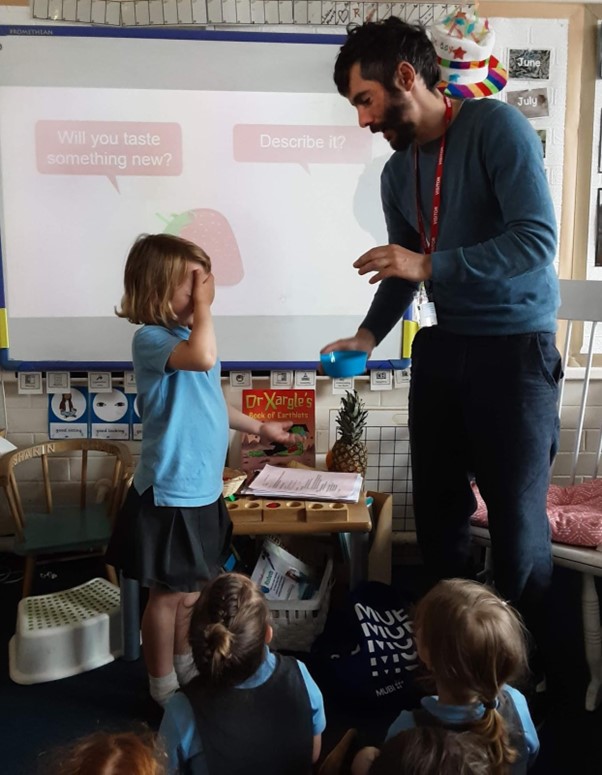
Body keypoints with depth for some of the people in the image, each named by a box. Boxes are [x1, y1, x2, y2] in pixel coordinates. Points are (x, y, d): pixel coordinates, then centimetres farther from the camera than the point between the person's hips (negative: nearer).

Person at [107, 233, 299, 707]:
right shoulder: (150, 339, -19)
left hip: (202, 488, 9)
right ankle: (163, 687, 25)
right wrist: (202, 306, -27)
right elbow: (204, 358, -41)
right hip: (171, 491, -9)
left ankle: (186, 668, 41)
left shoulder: (187, 335, 8)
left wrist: (259, 428, 28)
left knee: (193, 591, 22)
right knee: (169, 593, 7)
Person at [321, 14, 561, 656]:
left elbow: (537, 241, -21)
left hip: (515, 347, -7)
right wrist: (368, 335, 5)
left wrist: (430, 266, -23)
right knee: (437, 509, 12)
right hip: (441, 348, 7)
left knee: (516, 518, -1)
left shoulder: (497, 128, -11)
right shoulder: (397, 173, 11)